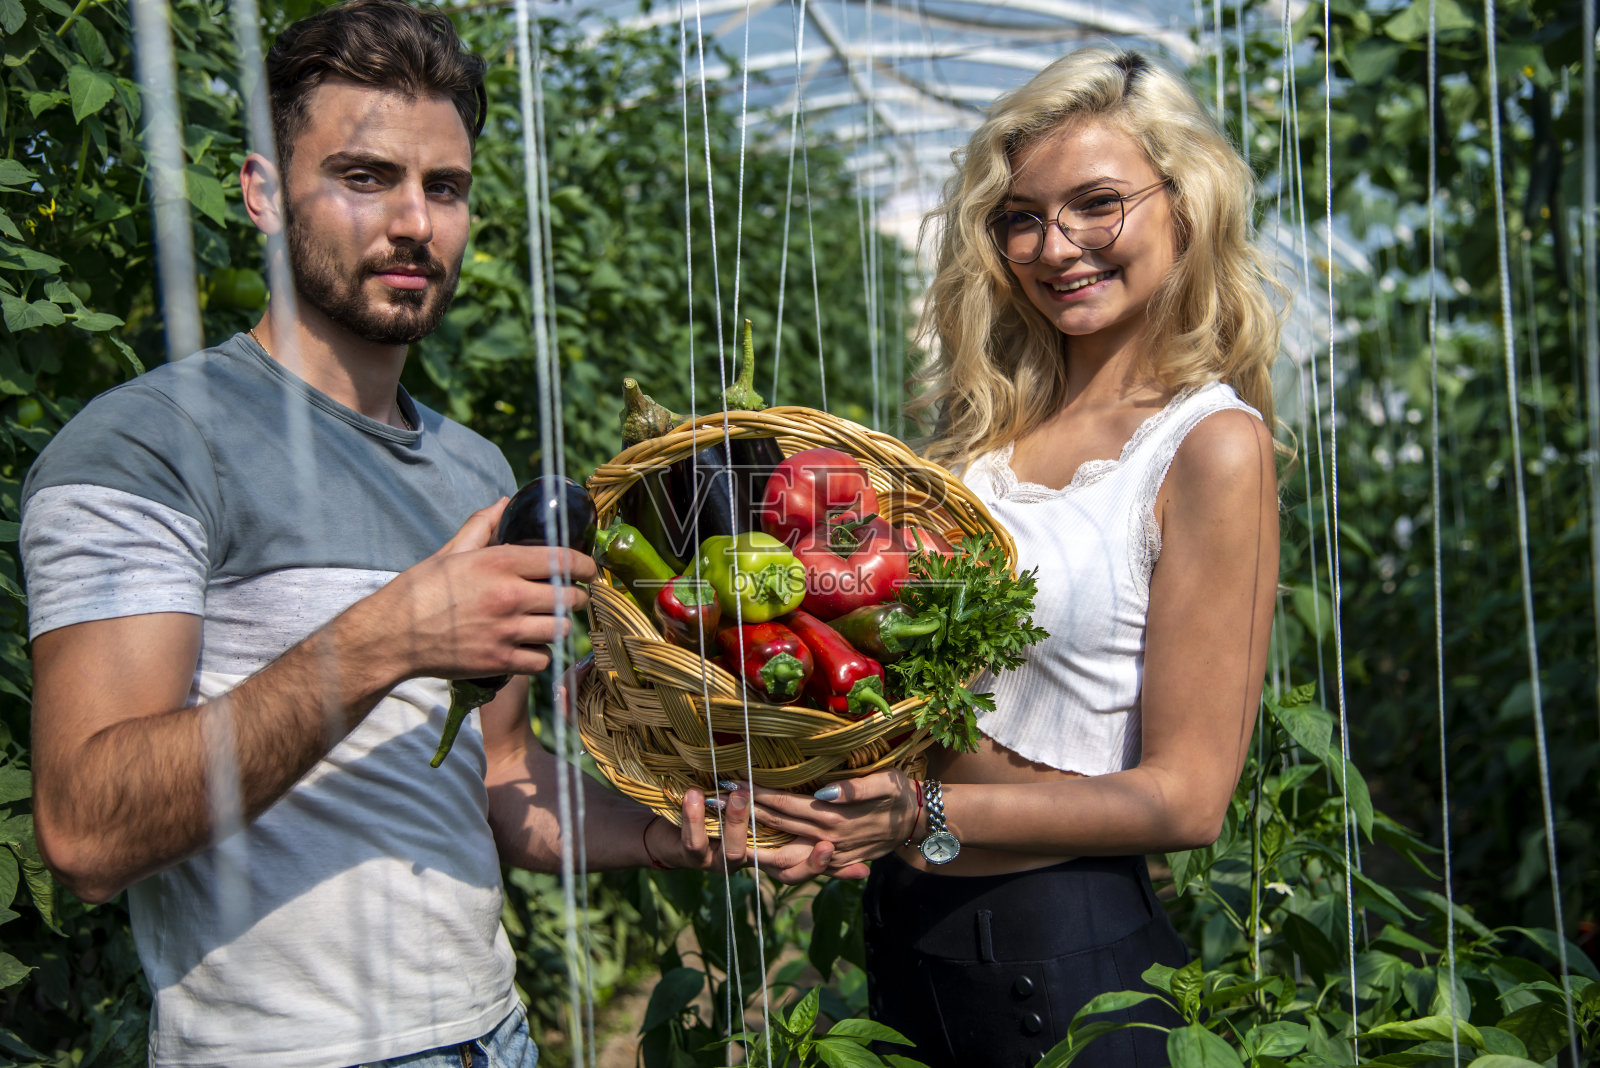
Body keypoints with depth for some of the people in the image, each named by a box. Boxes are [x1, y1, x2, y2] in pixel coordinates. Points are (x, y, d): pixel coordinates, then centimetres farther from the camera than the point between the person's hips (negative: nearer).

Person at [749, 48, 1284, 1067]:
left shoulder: (1212, 445, -12)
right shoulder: (989, 417, 6)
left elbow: (1184, 797, -15)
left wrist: (927, 816, -21)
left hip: (1069, 948, -6)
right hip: (907, 923, 6)